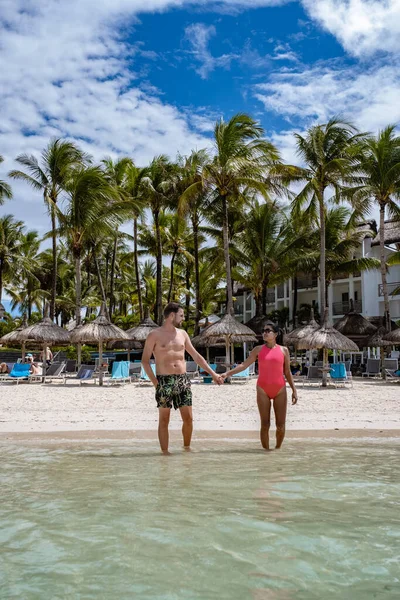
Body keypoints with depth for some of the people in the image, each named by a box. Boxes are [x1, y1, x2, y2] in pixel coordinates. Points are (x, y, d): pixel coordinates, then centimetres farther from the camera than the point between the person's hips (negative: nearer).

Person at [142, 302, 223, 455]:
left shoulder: (182, 334, 12)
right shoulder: (155, 335, -2)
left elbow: (196, 356, 16)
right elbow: (145, 360, -1)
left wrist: (213, 374, 13)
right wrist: (155, 382, -9)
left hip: (183, 380, 4)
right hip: (164, 381, -4)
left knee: (188, 418, 3)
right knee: (164, 420, 1)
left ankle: (187, 447, 21)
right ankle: (164, 451, 10)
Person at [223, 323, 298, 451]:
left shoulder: (283, 350, 3)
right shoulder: (258, 350, 3)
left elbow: (287, 372, 8)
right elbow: (244, 365, 0)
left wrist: (294, 390, 3)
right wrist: (227, 373, -10)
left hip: (280, 390, 0)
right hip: (263, 390, 0)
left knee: (281, 425, 1)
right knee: (265, 424, -1)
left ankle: (278, 448, 22)